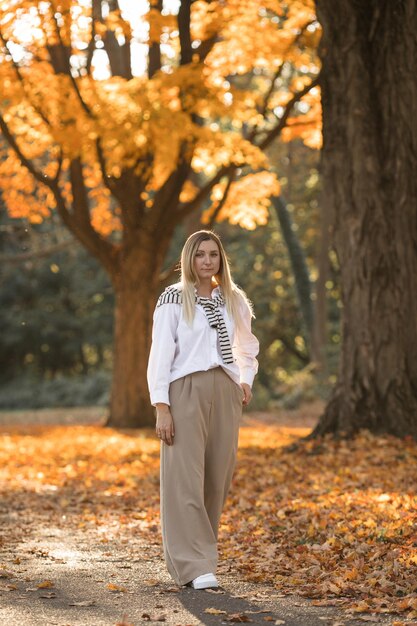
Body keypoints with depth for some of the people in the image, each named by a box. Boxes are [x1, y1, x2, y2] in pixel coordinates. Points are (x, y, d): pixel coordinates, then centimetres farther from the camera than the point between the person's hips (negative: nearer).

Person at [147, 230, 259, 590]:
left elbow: (248, 347, 29)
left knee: (218, 478, 3)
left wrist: (246, 381, 11)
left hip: (225, 394, 5)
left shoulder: (233, 300, 14)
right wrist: (161, 407, -12)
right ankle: (195, 566, -10)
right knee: (186, 478, -10)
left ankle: (193, 555, 15)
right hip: (186, 393, -5)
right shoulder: (173, 299, 0)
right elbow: (160, 353, -4)